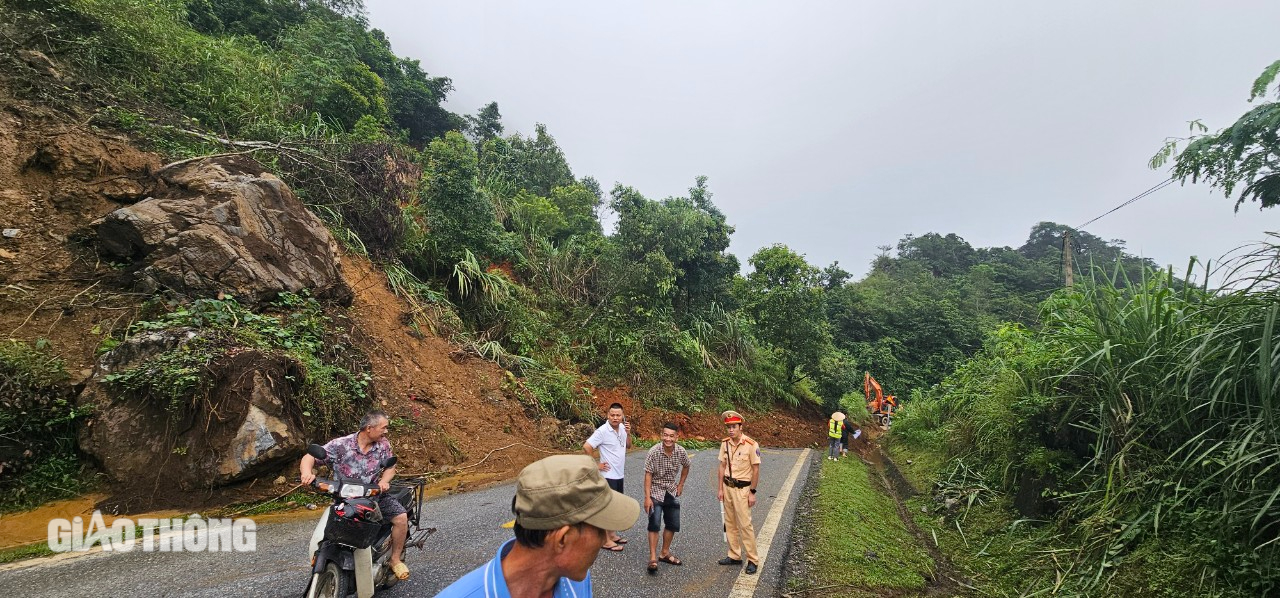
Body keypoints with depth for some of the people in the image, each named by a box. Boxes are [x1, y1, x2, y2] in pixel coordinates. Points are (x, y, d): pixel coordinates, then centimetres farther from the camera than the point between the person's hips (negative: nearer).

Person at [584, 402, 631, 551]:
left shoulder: (622, 428, 2)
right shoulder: (603, 431, -21)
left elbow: (628, 445, 14)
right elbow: (586, 447, -24)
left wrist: (628, 432, -4)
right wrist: (596, 465, -17)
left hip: (619, 475, 8)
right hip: (608, 475, -8)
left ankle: (611, 534, 31)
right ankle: (606, 541, 11)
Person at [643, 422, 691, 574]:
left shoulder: (681, 452, -12)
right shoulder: (654, 452, -24)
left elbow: (686, 467, 10)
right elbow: (648, 475, -20)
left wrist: (681, 485, 8)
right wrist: (647, 497, -22)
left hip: (672, 492, 5)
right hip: (655, 491, -5)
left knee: (673, 524, 11)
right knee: (655, 524, -13)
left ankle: (665, 553, 29)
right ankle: (653, 558, -4)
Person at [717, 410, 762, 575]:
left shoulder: (751, 445, -17)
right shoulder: (725, 443, -1)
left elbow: (756, 469, -12)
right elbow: (722, 466, 7)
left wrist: (752, 492, -10)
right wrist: (720, 488, 6)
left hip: (742, 489, -6)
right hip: (727, 487, 6)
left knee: (745, 524, -4)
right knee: (730, 523, 13)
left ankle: (753, 560, 10)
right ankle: (734, 556, 26)